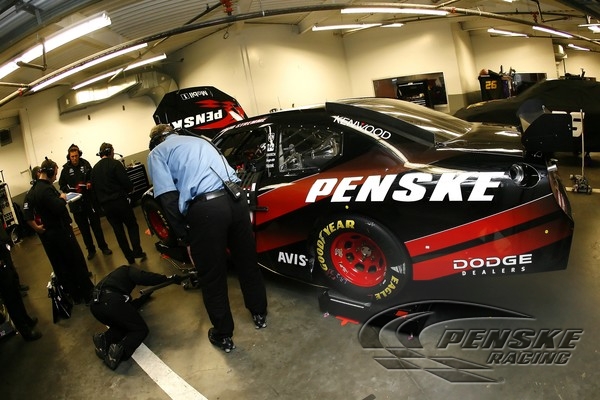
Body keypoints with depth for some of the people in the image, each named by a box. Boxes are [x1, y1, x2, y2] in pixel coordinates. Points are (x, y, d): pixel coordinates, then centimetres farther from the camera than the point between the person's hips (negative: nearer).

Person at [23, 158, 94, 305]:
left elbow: (27, 212, 5)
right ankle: (89, 294, 8)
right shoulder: (46, 189, -20)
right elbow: (59, 208, -30)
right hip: (60, 232, -9)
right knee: (78, 263, 2)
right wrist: (62, 198, -11)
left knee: (60, 267, 12)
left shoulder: (32, 190, 9)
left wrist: (36, 227, 3)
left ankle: (76, 295, 23)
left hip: (47, 235, 9)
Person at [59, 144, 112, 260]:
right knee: (83, 228, 11)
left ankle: (103, 247, 19)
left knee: (96, 225, 7)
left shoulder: (85, 164, -3)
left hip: (89, 200, -1)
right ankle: (91, 250, 24)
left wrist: (90, 183, -13)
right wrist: (71, 190, -14)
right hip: (76, 204, 1)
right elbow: (62, 186, 3)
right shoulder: (65, 169, -3)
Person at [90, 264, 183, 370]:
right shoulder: (129, 270, 19)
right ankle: (120, 349, -21)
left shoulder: (115, 275, 39)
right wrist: (169, 278, -5)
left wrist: (142, 298, 43)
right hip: (112, 302, -8)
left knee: (123, 325, 27)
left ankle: (105, 339, -2)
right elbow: (143, 277, -6)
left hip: (95, 304, 8)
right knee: (141, 329, 6)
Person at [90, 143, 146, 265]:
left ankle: (130, 257, 13)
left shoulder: (94, 169, 9)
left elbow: (93, 188, 12)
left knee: (118, 230, 10)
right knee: (132, 225, 8)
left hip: (105, 205, 5)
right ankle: (137, 252, -5)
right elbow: (127, 183, -14)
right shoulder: (115, 164, -9)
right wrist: (129, 189, 7)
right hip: (120, 201, -5)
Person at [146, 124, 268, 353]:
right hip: (236, 197, 6)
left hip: (205, 207, -5)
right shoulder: (199, 140, 31)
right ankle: (259, 314, 42)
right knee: (247, 262, 23)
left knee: (212, 278, 12)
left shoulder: (157, 153, 13)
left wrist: (184, 237, 3)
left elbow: (168, 198, -1)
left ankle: (223, 336, 29)